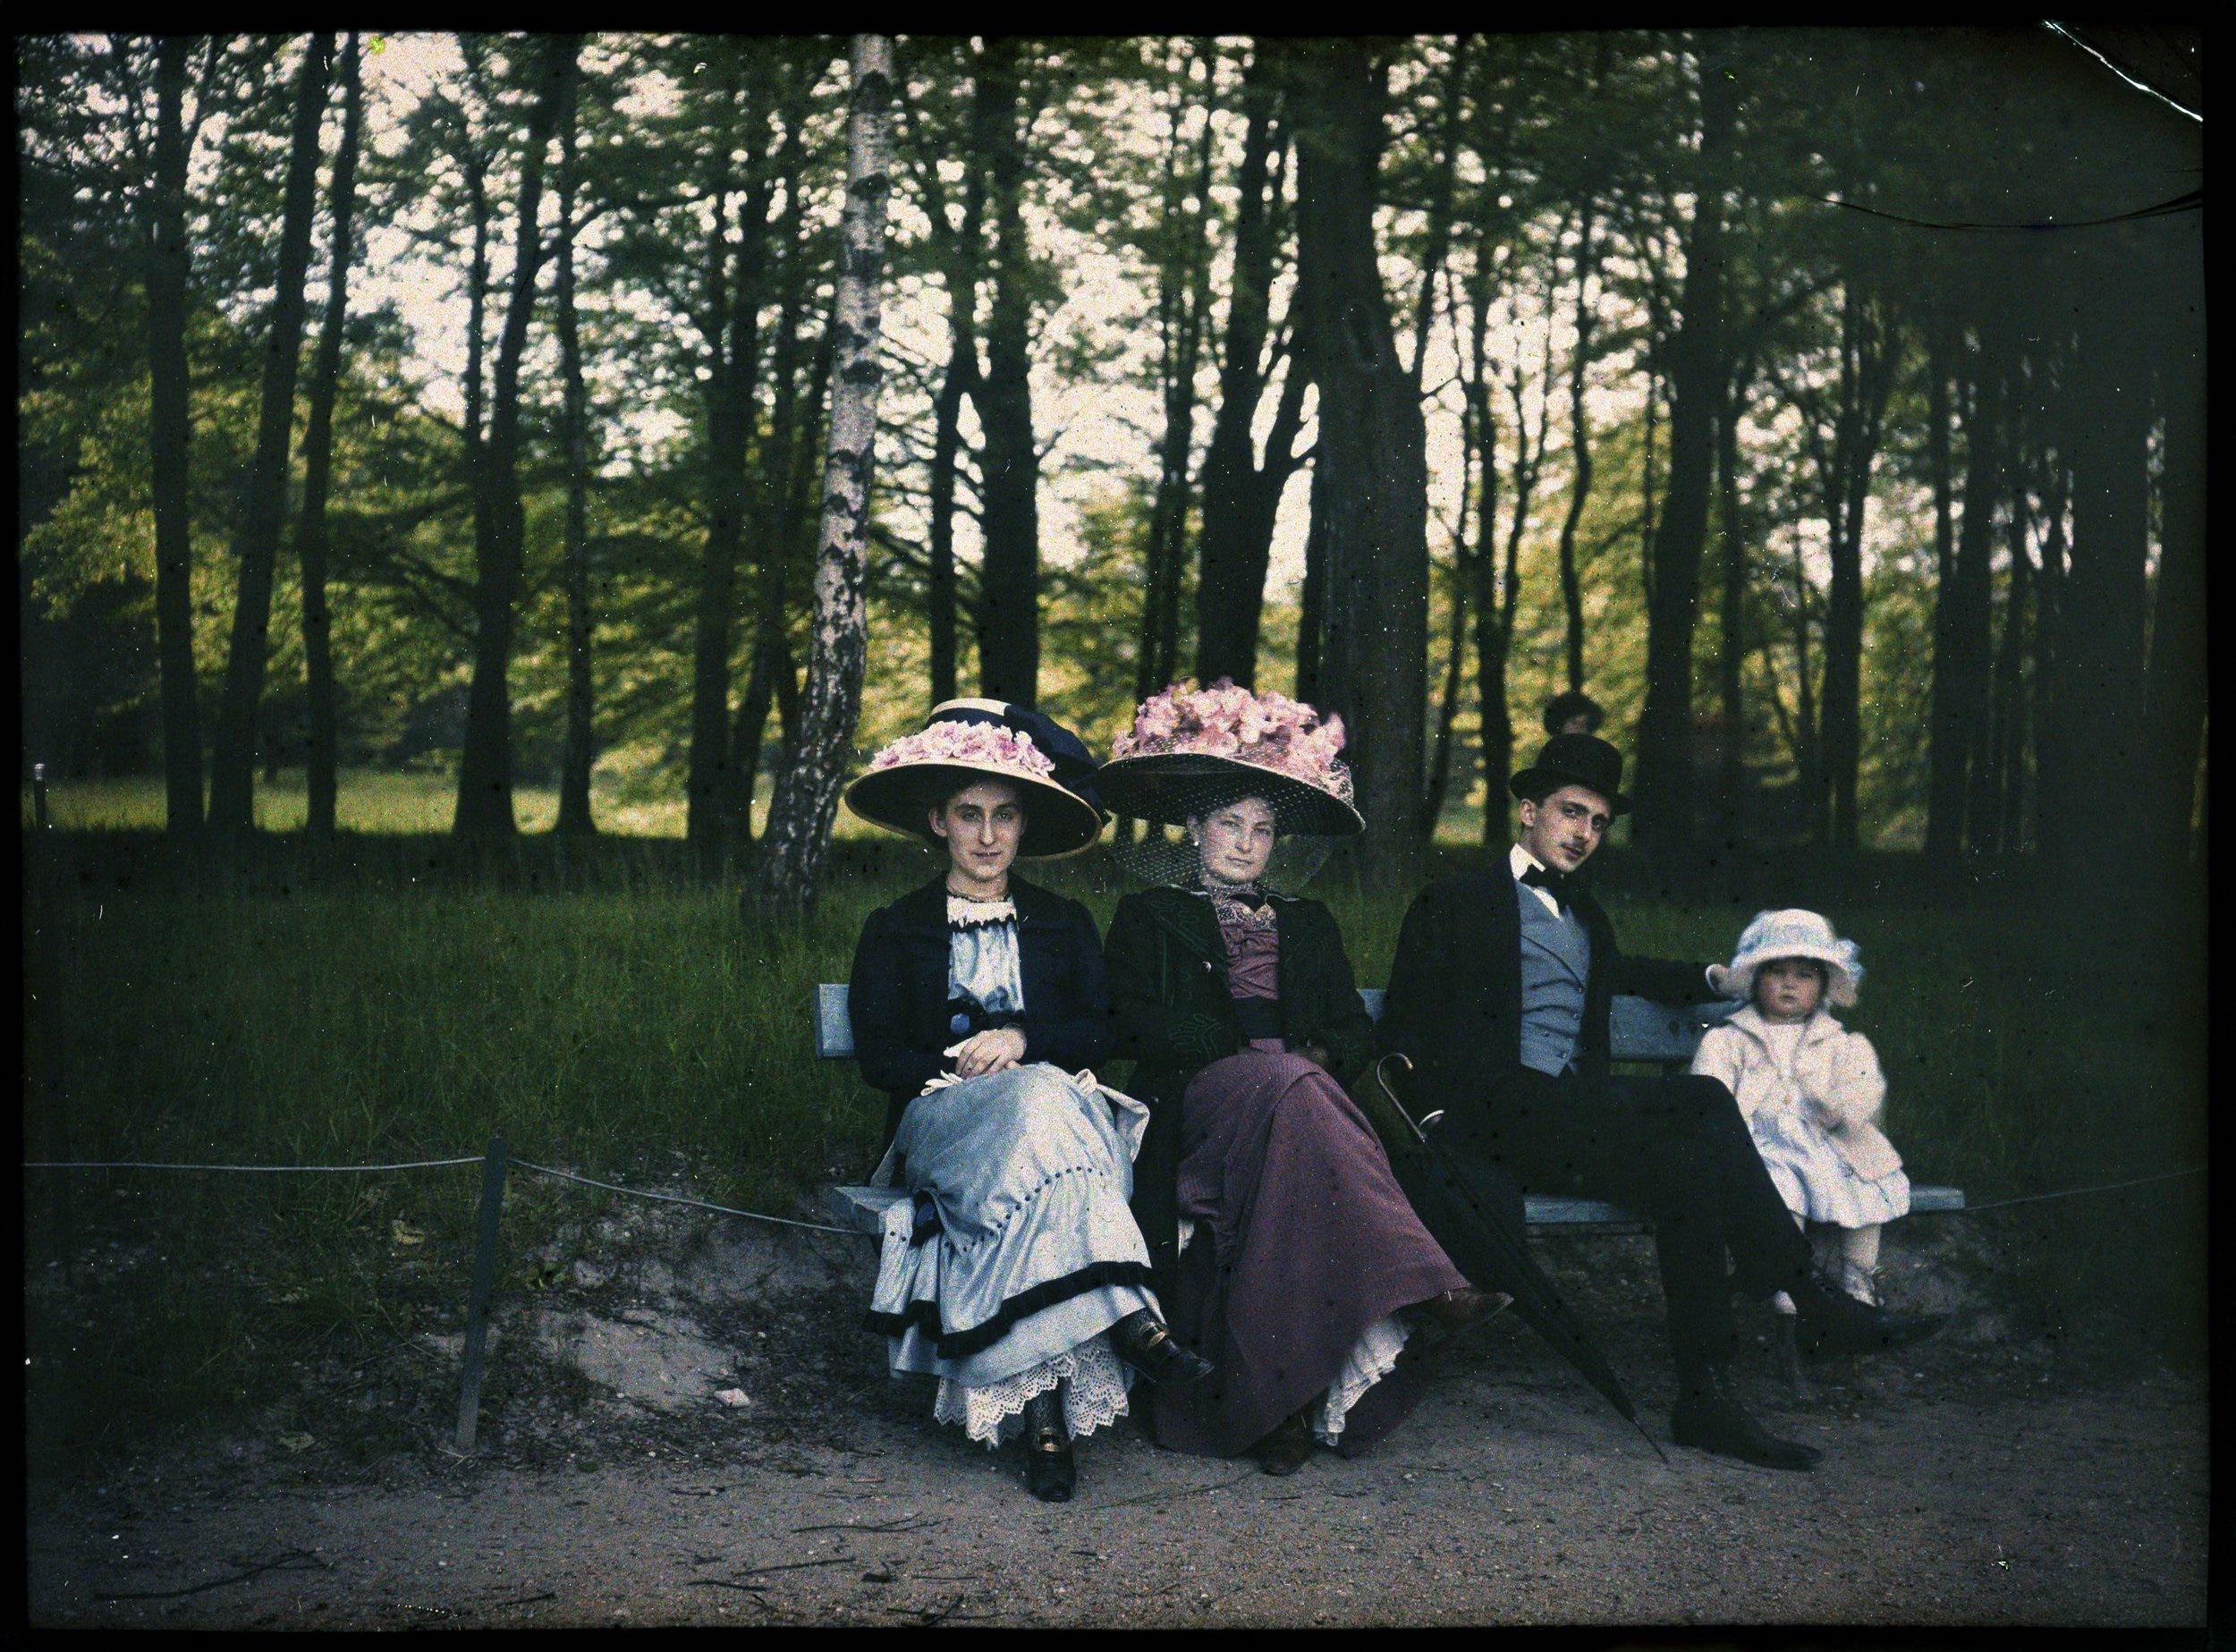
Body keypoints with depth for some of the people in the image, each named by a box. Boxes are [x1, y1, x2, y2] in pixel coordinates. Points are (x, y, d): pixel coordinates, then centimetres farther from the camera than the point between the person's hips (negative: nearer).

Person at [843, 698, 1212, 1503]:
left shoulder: (1063, 924, 23)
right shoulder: (895, 931, 18)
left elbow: (1100, 1030, 8)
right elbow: (877, 1055, 6)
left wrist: (1021, 1039, -12)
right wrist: (962, 1067, -14)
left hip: (1054, 1102, 2)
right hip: (940, 1120, -1)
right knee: (1040, 1107, -39)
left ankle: (1042, 1405, -49)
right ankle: (1128, 1320, -50)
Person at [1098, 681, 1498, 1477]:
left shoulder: (1308, 924, 31)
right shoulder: (1149, 917, 21)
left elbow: (1352, 1029, 20)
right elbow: (1133, 1023, 3)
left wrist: (1322, 1055, -6)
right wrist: (1258, 1049, -9)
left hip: (1292, 1096, 3)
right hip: (1192, 1104, -3)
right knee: (1288, 1088, -39)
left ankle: (1279, 1394, -49)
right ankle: (1419, 1284, -55)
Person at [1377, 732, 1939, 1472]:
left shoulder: (1584, 916, 30)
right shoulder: (1458, 903, 9)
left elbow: (1622, 972, 52)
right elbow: (1405, 1024, 2)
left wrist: (1715, 978, 41)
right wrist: (1425, 1120, -14)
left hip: (1576, 1121, 7)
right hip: (1499, 1115, -6)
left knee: (1686, 1167, -26)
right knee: (1703, 1101, -26)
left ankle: (1707, 1397, -29)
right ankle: (1802, 1293, -20)